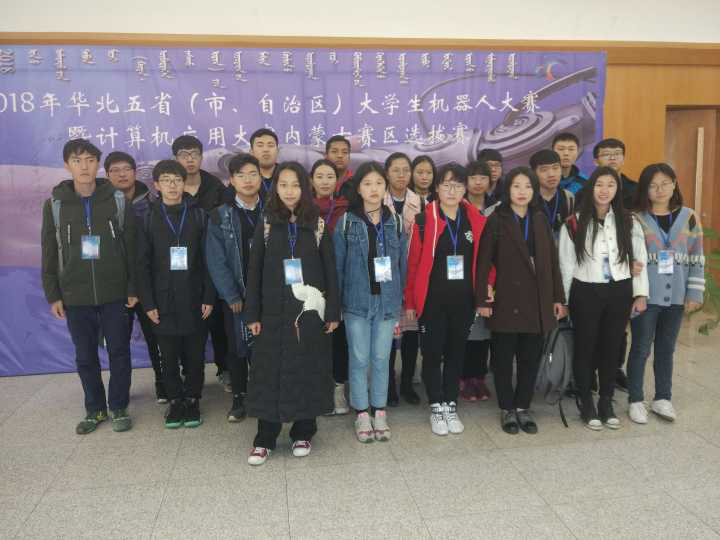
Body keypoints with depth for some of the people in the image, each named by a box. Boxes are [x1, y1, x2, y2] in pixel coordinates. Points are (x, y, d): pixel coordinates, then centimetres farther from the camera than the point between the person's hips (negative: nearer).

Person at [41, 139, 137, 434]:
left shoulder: (117, 200, -2)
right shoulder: (54, 204, 1)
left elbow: (132, 248, -1)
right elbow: (49, 253, 5)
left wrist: (133, 288, -4)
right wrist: (53, 295, 2)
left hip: (115, 293, -1)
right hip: (75, 296, 2)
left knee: (119, 351, 7)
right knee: (85, 356, 11)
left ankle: (119, 407, 24)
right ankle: (95, 408, 28)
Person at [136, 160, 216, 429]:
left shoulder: (199, 215, 2)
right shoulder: (148, 218, 3)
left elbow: (207, 259, 0)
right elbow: (142, 264, 1)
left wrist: (209, 297, -5)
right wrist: (148, 303, -4)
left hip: (194, 300, 0)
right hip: (163, 301, 1)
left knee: (195, 354, 7)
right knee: (169, 356, 8)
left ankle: (192, 399, 24)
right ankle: (175, 401, 24)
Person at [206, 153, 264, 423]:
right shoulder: (221, 215, 0)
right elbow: (216, 260, -4)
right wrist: (231, 295, -9)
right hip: (235, 296, 0)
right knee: (237, 347, 9)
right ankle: (239, 397, 24)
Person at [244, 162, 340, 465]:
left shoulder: (317, 224, 2)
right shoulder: (266, 224, 3)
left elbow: (330, 270, 2)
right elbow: (254, 271, 3)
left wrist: (332, 312, -2)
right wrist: (253, 314, -2)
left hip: (310, 310, 0)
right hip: (274, 312, 0)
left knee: (308, 370, 6)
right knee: (270, 372, 2)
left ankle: (303, 433, 21)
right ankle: (265, 439, 13)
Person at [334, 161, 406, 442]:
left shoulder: (395, 222, 5)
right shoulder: (346, 222, -2)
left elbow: (402, 263, 6)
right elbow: (338, 265, -1)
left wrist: (400, 300, 2)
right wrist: (336, 302, -4)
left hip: (387, 301, 2)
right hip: (356, 301, -2)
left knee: (381, 359, 9)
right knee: (359, 359, 6)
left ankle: (379, 412, 22)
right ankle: (362, 414, 18)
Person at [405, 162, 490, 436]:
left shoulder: (476, 220, 3)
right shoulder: (424, 220, -7)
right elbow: (413, 262, -6)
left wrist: (486, 286, 0)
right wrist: (410, 302, -6)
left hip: (463, 300, 3)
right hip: (432, 300, -3)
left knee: (456, 353, 12)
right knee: (432, 354, 5)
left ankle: (451, 406, 26)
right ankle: (436, 408, 20)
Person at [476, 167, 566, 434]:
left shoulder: (540, 220, 10)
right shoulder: (496, 220, -2)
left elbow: (551, 260, 10)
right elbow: (484, 262, -6)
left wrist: (558, 298, 6)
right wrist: (483, 300, -11)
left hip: (538, 302, 4)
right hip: (506, 300, -4)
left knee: (531, 357, 9)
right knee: (504, 358, 6)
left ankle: (523, 407, 24)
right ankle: (507, 409, 20)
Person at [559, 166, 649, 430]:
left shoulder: (629, 222, 2)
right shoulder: (574, 223, -6)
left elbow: (640, 260, 6)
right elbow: (566, 264, -2)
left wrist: (640, 294, 2)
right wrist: (561, 300, 0)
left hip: (619, 292, 3)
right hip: (586, 293, -2)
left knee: (611, 347, 11)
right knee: (585, 348, 6)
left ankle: (606, 403, 26)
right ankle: (587, 405, 21)